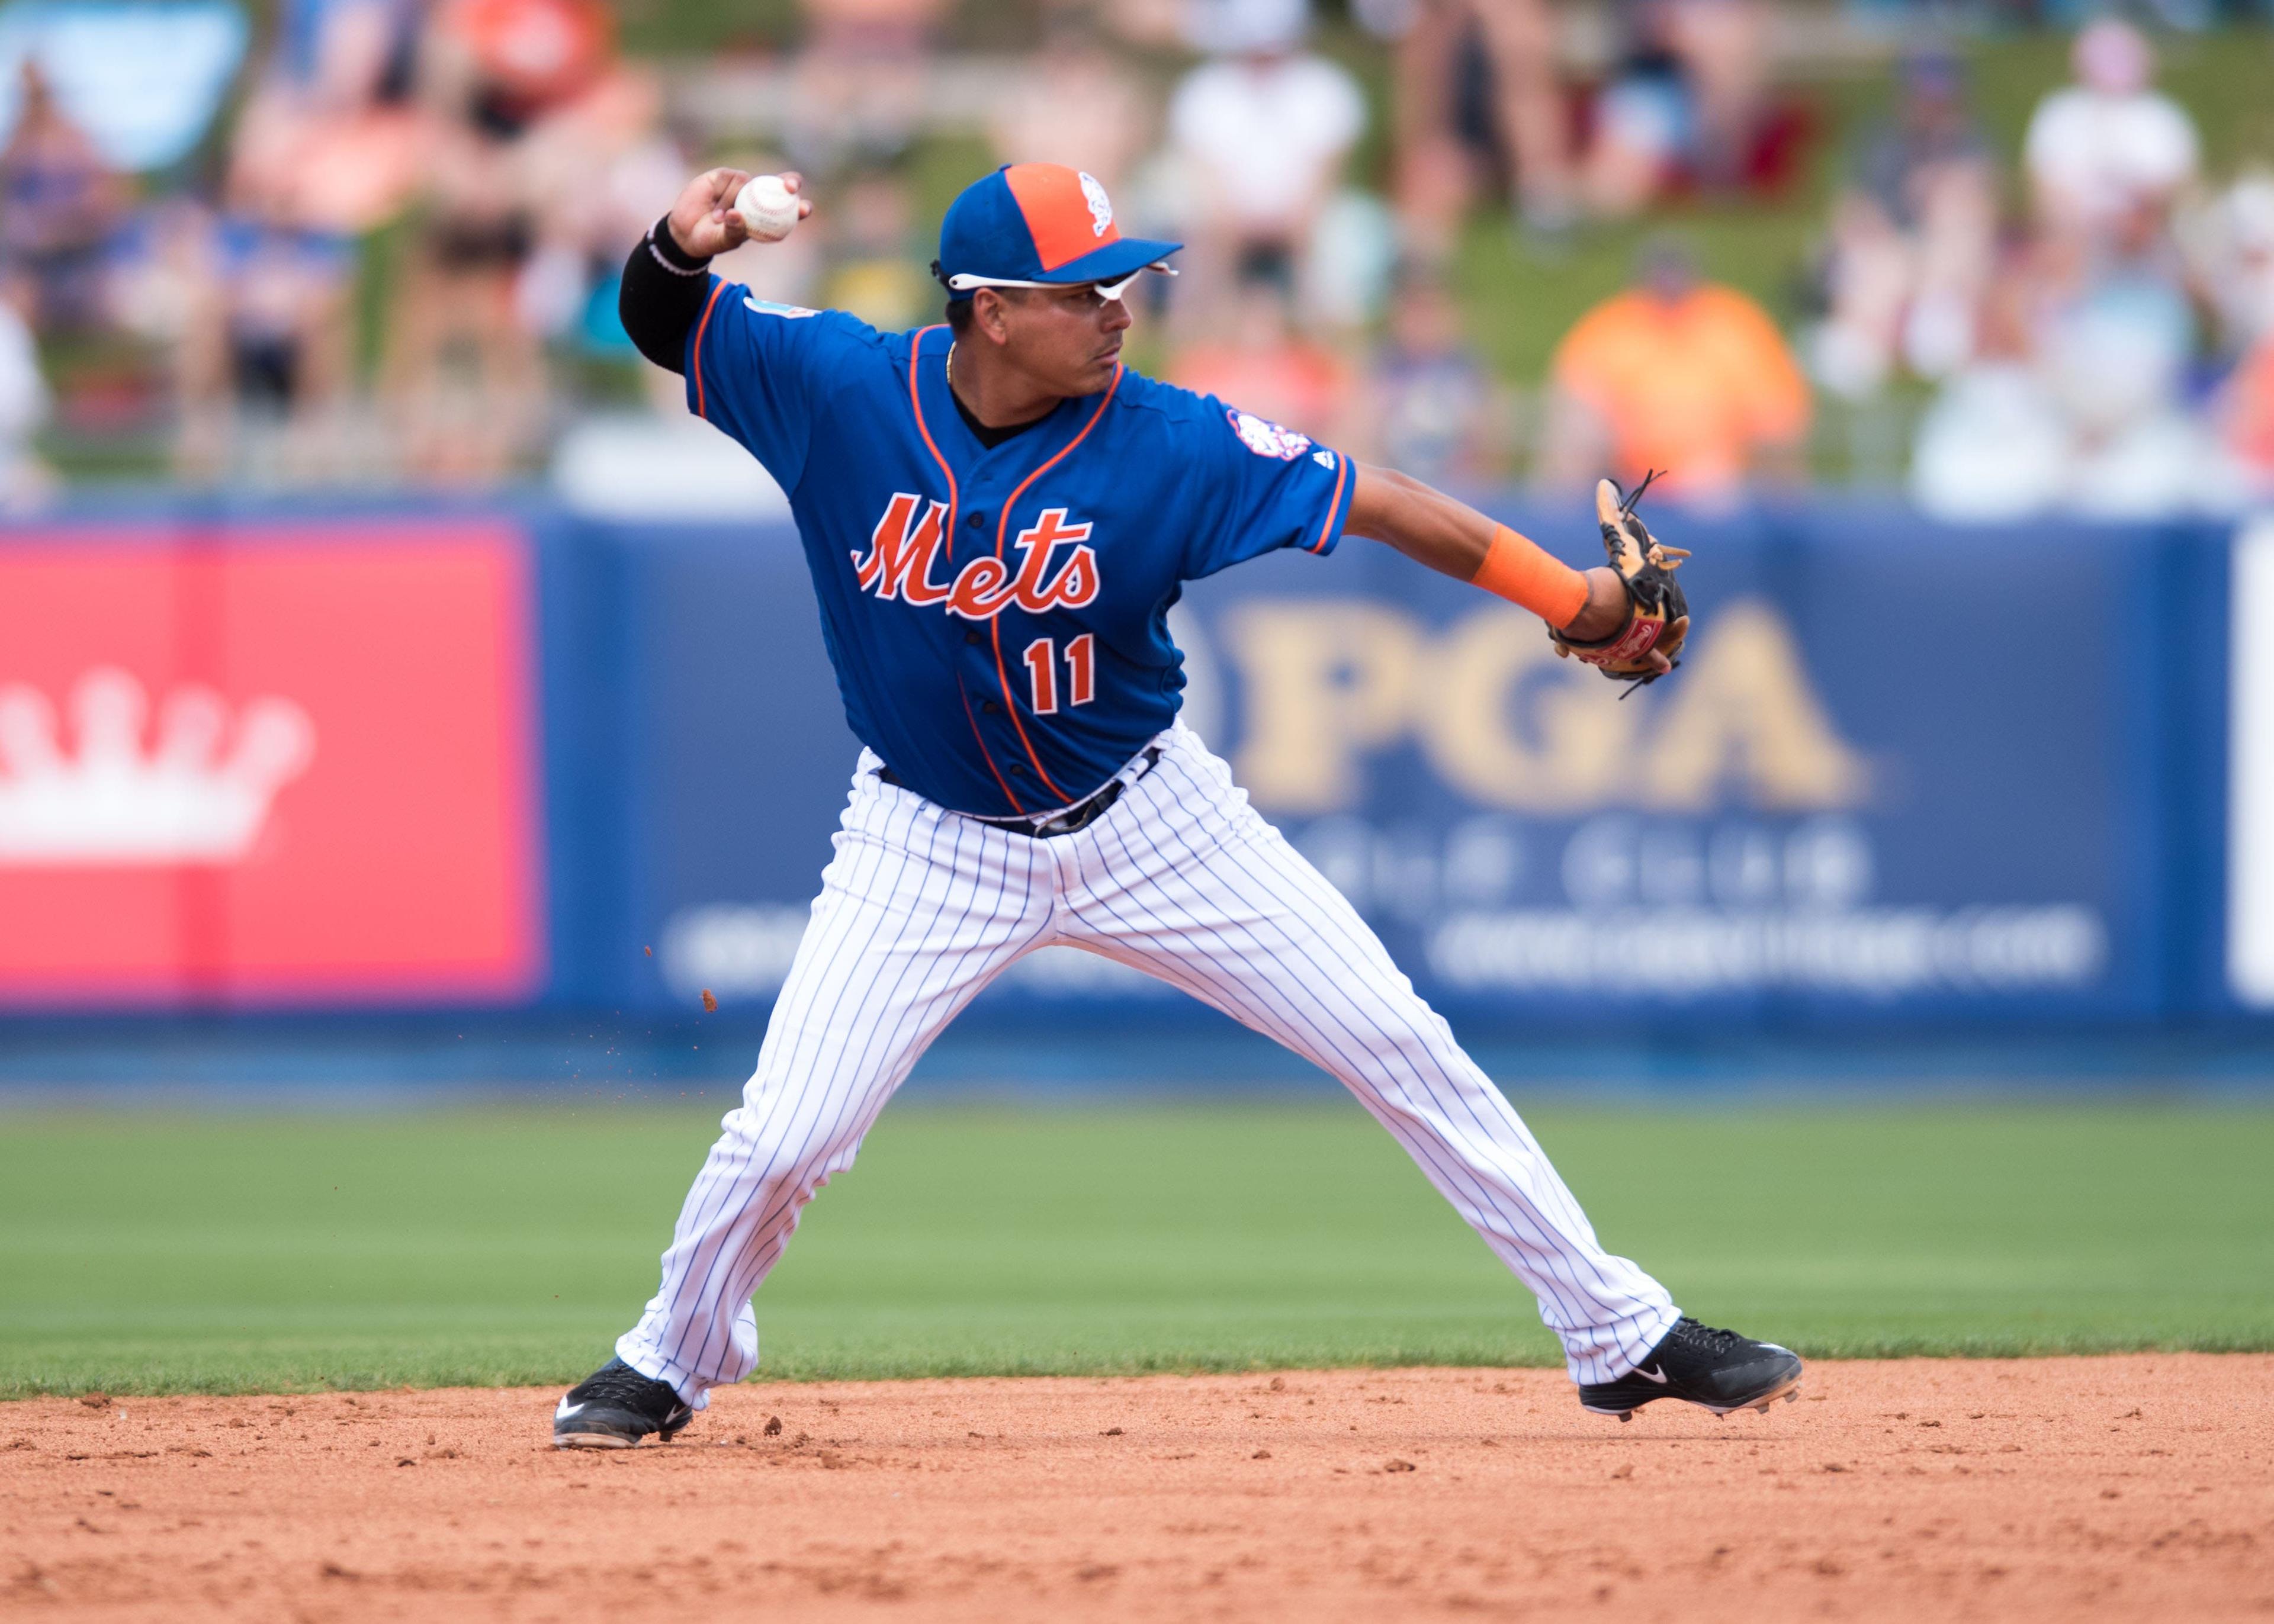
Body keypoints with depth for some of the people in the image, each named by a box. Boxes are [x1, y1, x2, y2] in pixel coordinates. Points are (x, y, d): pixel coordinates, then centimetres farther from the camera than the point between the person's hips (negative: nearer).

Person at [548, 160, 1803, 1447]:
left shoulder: (1169, 444, -19)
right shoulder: (843, 389, -16)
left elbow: (1381, 507, -17)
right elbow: (662, 326, -4)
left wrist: (1583, 603, -23)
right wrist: (682, 249, -27)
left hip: (1149, 820, 0)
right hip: (934, 843, 0)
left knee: (1404, 1050, -2)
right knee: (782, 1138, -7)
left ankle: (1621, 1334, 8)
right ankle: (672, 1363, 23)